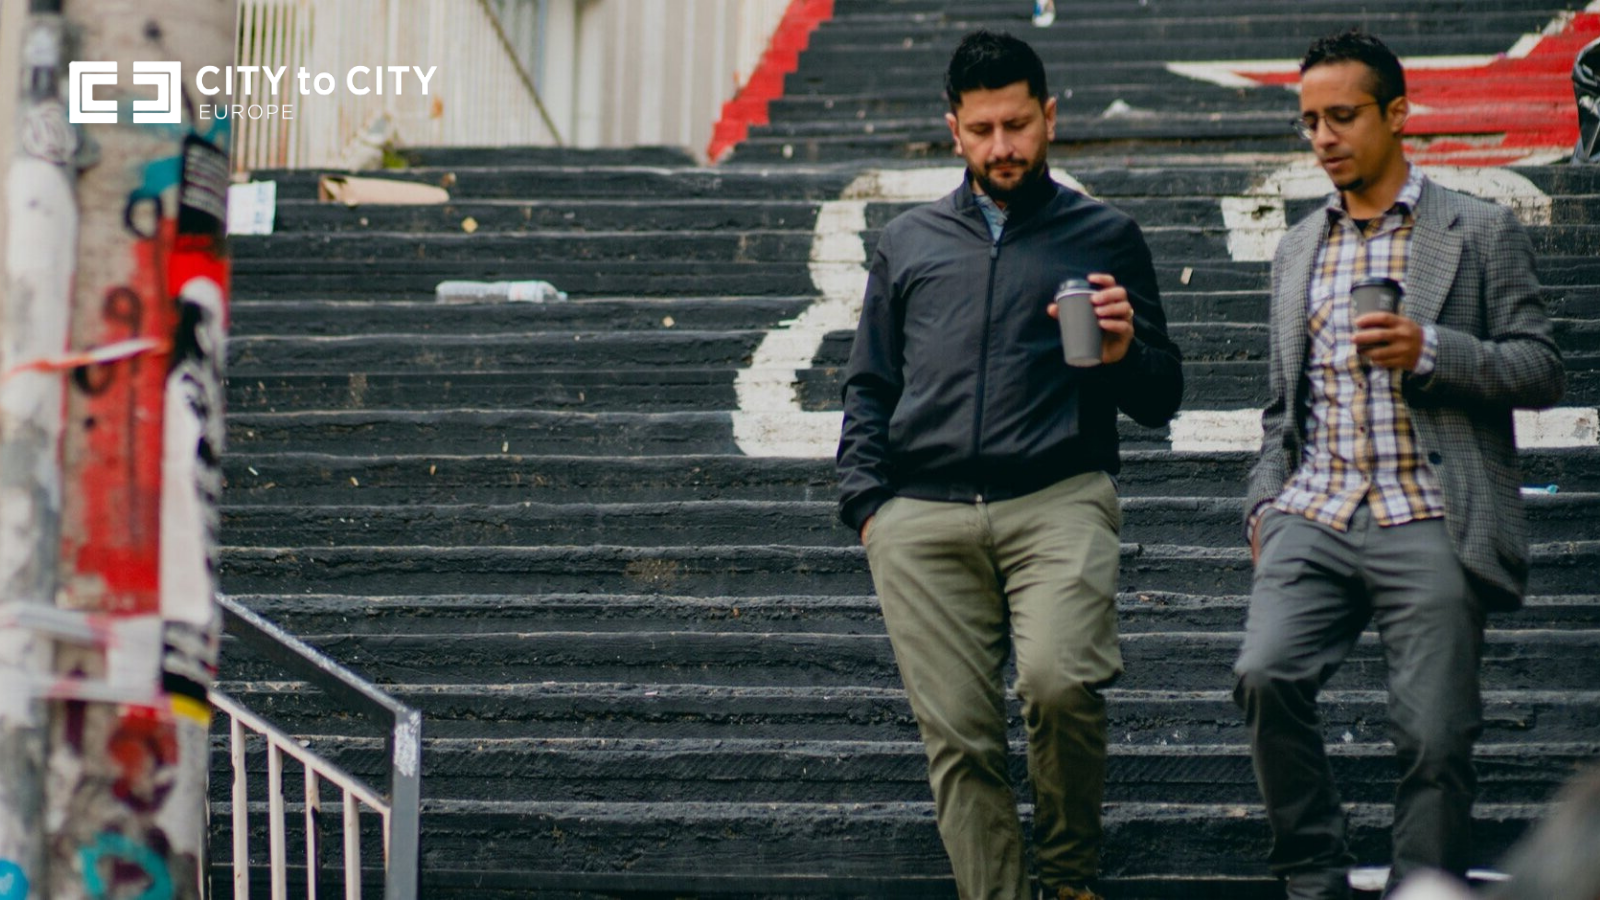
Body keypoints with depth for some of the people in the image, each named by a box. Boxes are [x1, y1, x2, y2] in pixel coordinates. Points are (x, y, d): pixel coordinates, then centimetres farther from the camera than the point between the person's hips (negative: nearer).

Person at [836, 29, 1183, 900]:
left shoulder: (1105, 238, 16)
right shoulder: (908, 243, 22)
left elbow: (1161, 402, 15)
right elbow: (868, 390, 24)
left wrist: (1123, 354, -8)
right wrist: (867, 503, 8)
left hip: (1059, 501, -2)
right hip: (923, 517, 2)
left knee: (1059, 680, -24)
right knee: (958, 735, -5)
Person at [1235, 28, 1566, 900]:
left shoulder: (1481, 232, 7)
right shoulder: (1297, 250, 21)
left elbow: (1542, 370, 2)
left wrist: (1431, 351, -13)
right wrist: (1265, 503, 11)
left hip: (1427, 524, -3)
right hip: (1315, 517, 3)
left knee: (1434, 738, -7)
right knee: (1266, 675, -20)